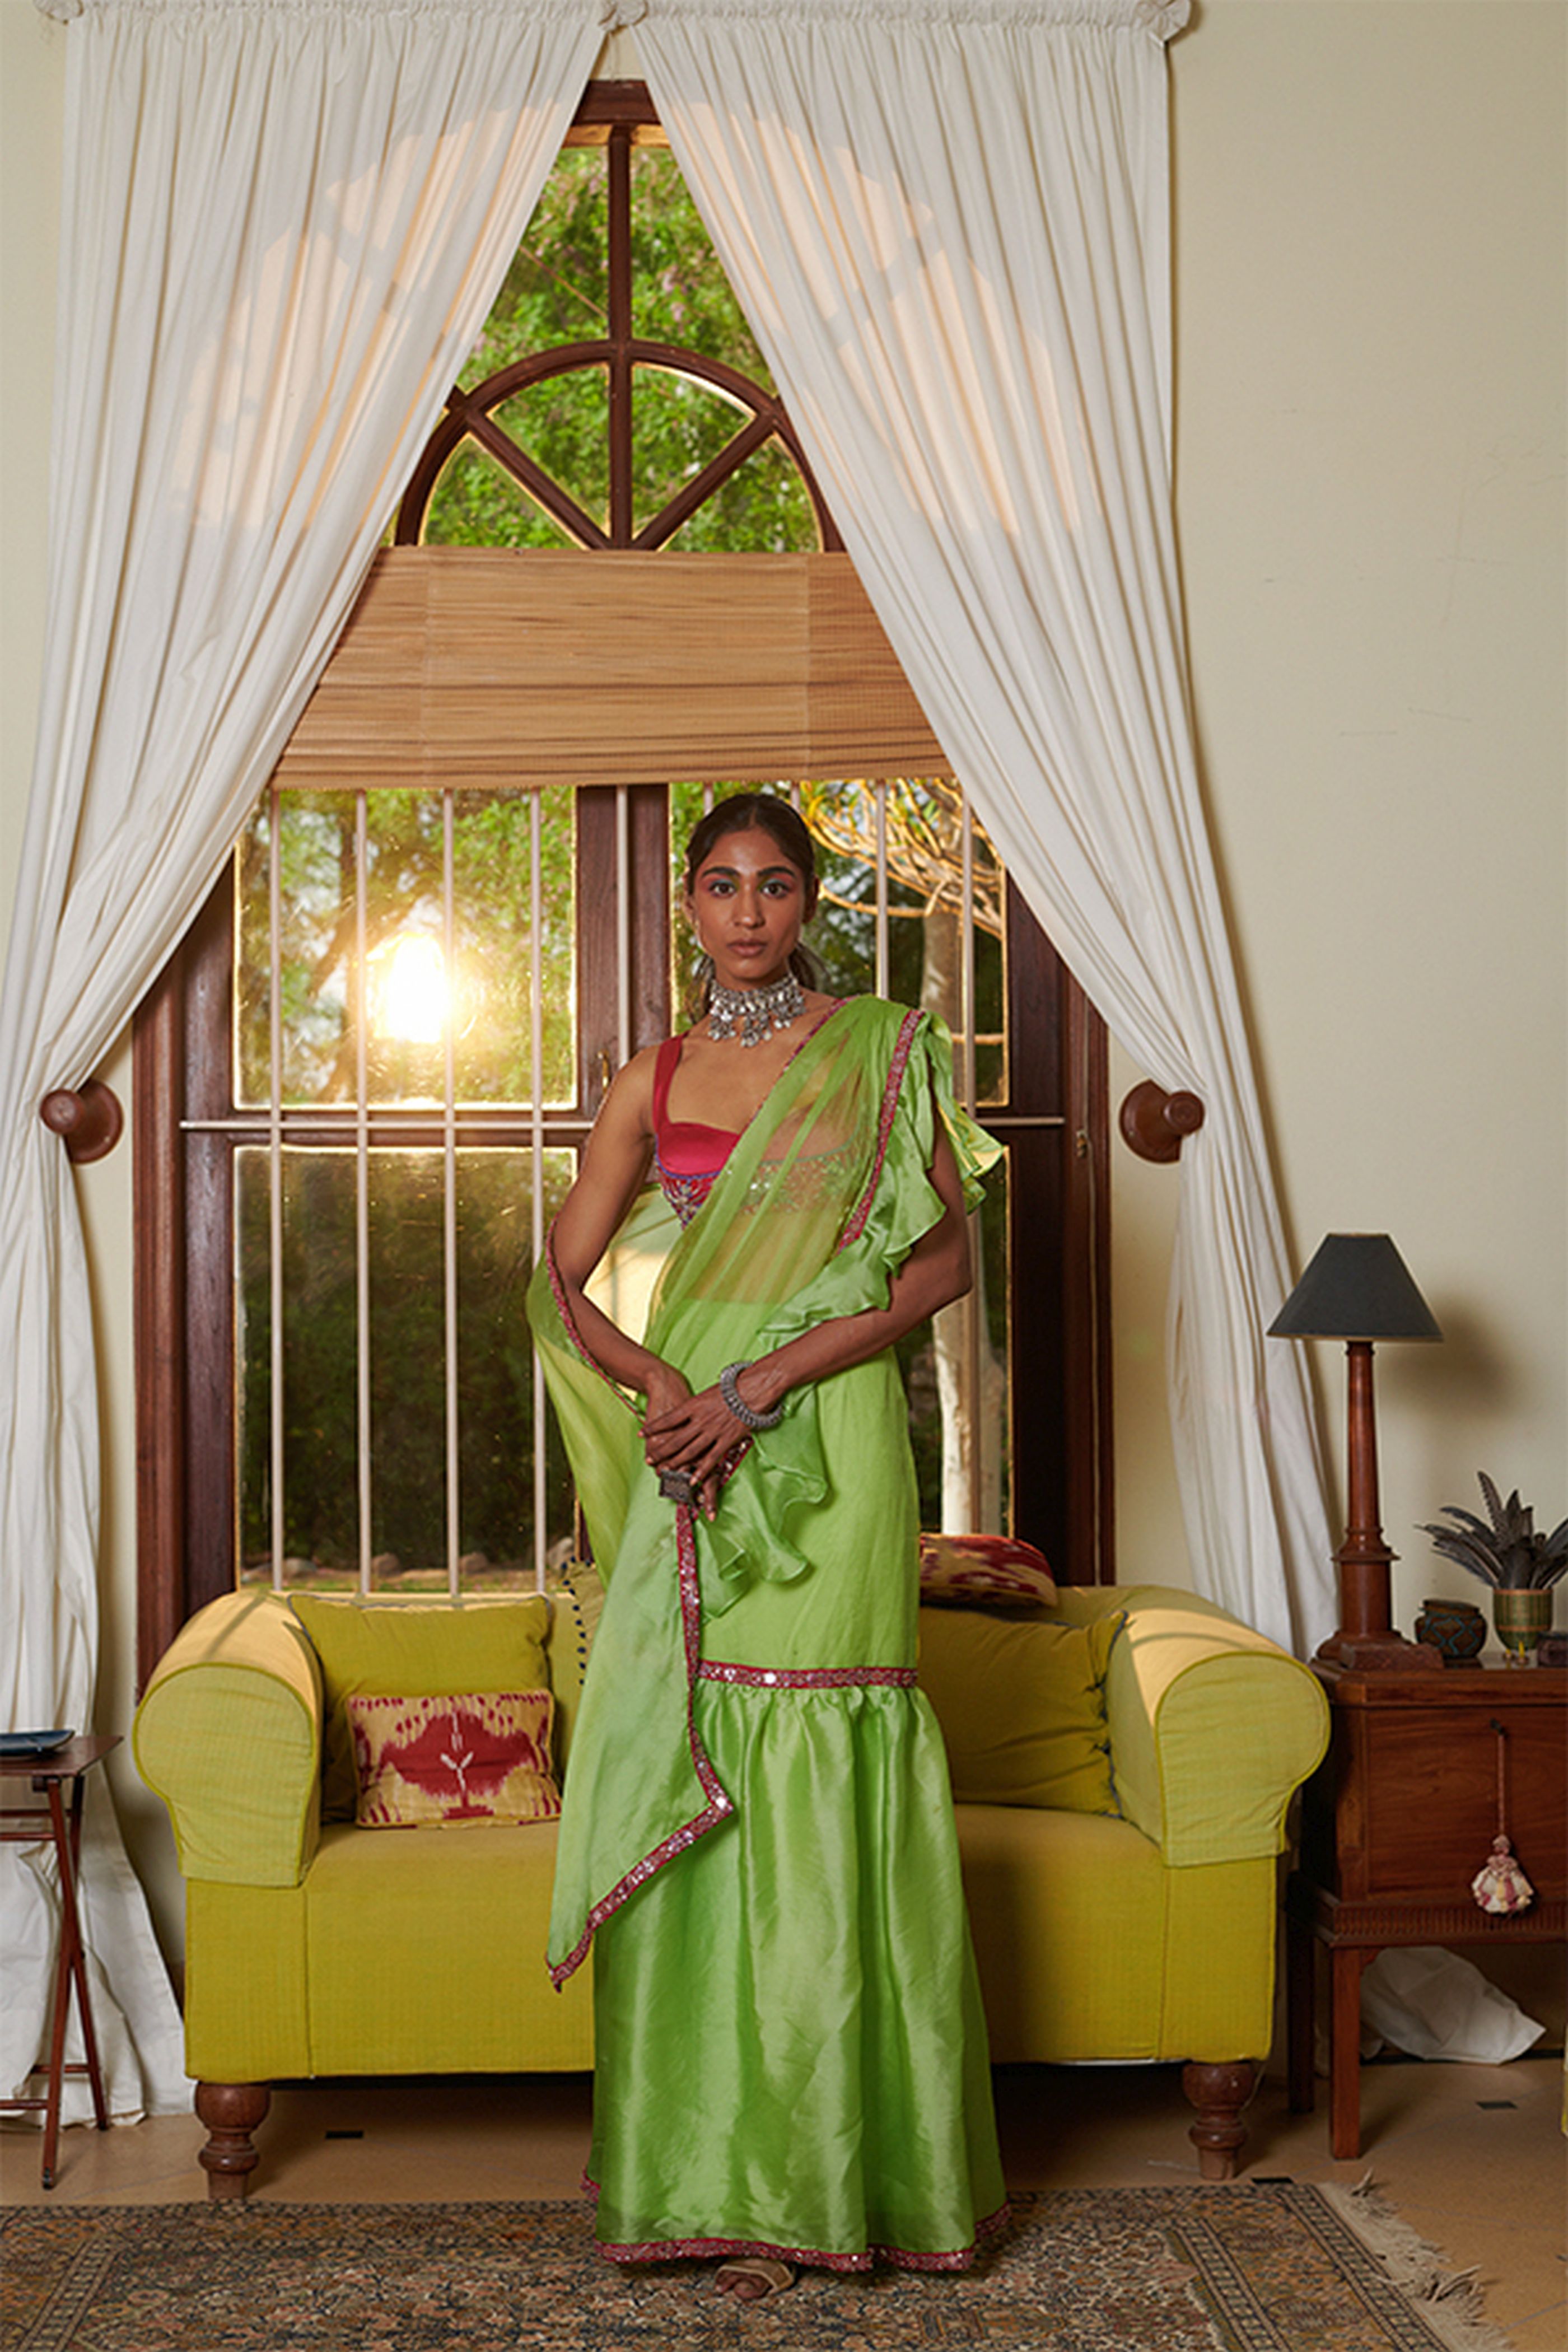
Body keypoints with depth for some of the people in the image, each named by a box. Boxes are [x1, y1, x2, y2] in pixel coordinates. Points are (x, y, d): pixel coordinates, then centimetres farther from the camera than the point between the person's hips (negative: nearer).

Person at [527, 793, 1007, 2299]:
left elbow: (947, 1256, -6)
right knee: (700, 1792, 2)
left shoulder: (884, 1054, 3)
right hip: (695, 1455, 3)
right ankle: (720, 2173, 11)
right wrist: (661, 1382, -10)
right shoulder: (657, 1079, 13)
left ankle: (830, 2173, 7)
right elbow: (564, 1278, 10)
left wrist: (761, 1383, -14)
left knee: (818, 1791, -4)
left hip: (828, 1453, -3)